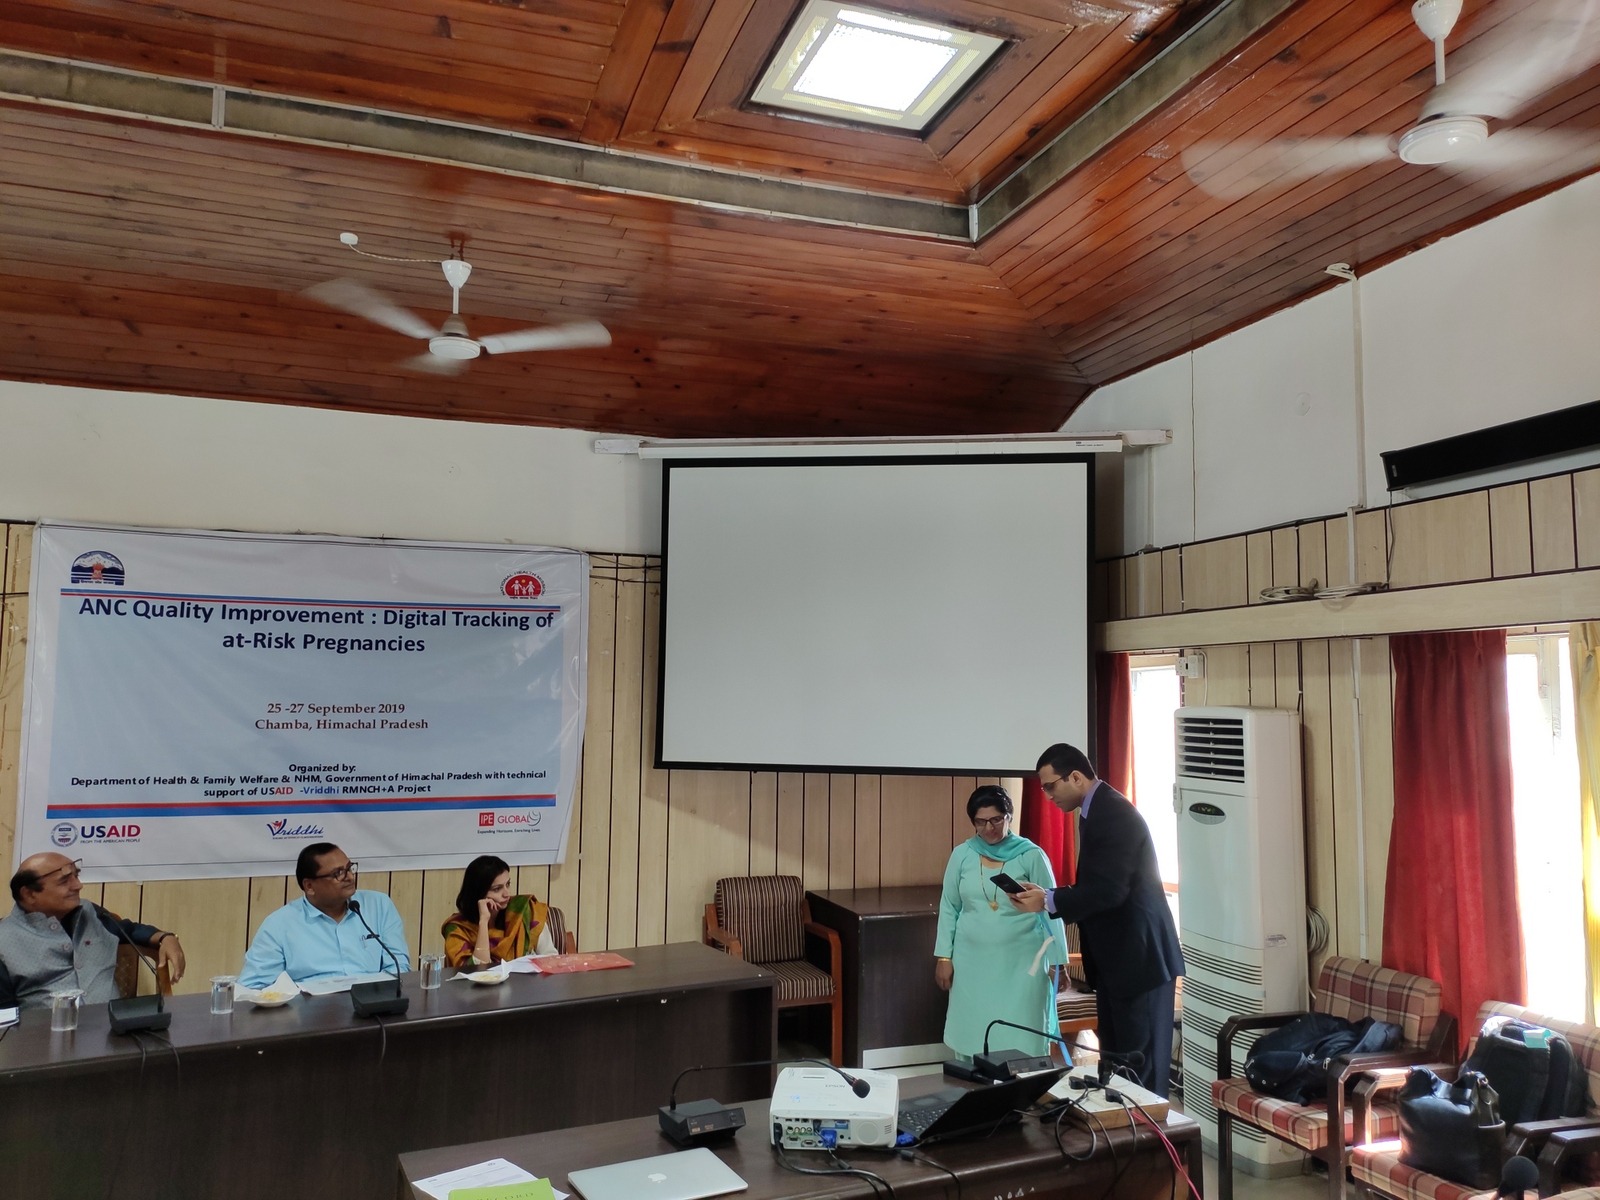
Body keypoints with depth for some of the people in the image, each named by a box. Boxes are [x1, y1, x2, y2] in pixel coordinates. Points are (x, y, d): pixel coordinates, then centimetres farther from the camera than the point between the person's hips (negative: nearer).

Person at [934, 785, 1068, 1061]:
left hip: (1022, 961, -2)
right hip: (973, 961, 2)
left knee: (1020, 1040, -2)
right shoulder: (961, 855, 2)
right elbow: (949, 907, 7)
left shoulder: (1031, 856, -5)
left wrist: (1057, 961, -4)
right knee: (972, 1036, 6)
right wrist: (944, 956, 3)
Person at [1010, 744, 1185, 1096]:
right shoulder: (1097, 811, 11)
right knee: (1115, 1057, 15)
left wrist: (1048, 901, -21)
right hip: (1116, 956, 10)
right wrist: (1047, 897, 0)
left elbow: (1109, 890, -27)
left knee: (1141, 1061, -1)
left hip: (1139, 956, -10)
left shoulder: (1114, 814, -20)